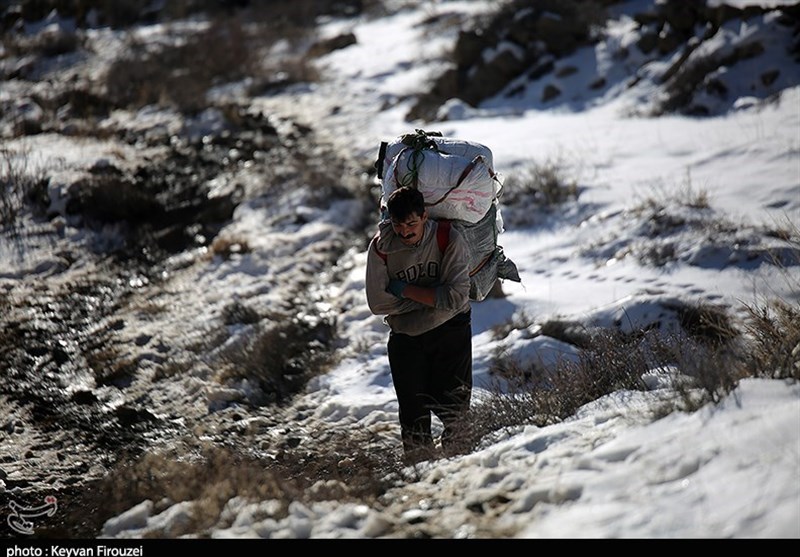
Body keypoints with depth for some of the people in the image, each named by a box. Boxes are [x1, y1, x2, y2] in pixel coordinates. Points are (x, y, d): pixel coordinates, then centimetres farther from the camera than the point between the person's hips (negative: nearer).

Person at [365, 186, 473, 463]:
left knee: (452, 404, -1)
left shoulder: (449, 239, -14)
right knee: (413, 410, 2)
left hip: (450, 329, -1)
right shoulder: (380, 247, -9)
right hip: (406, 336, 1)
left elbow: (456, 297, -21)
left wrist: (405, 289, -18)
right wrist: (430, 296, -15)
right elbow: (378, 303, -13)